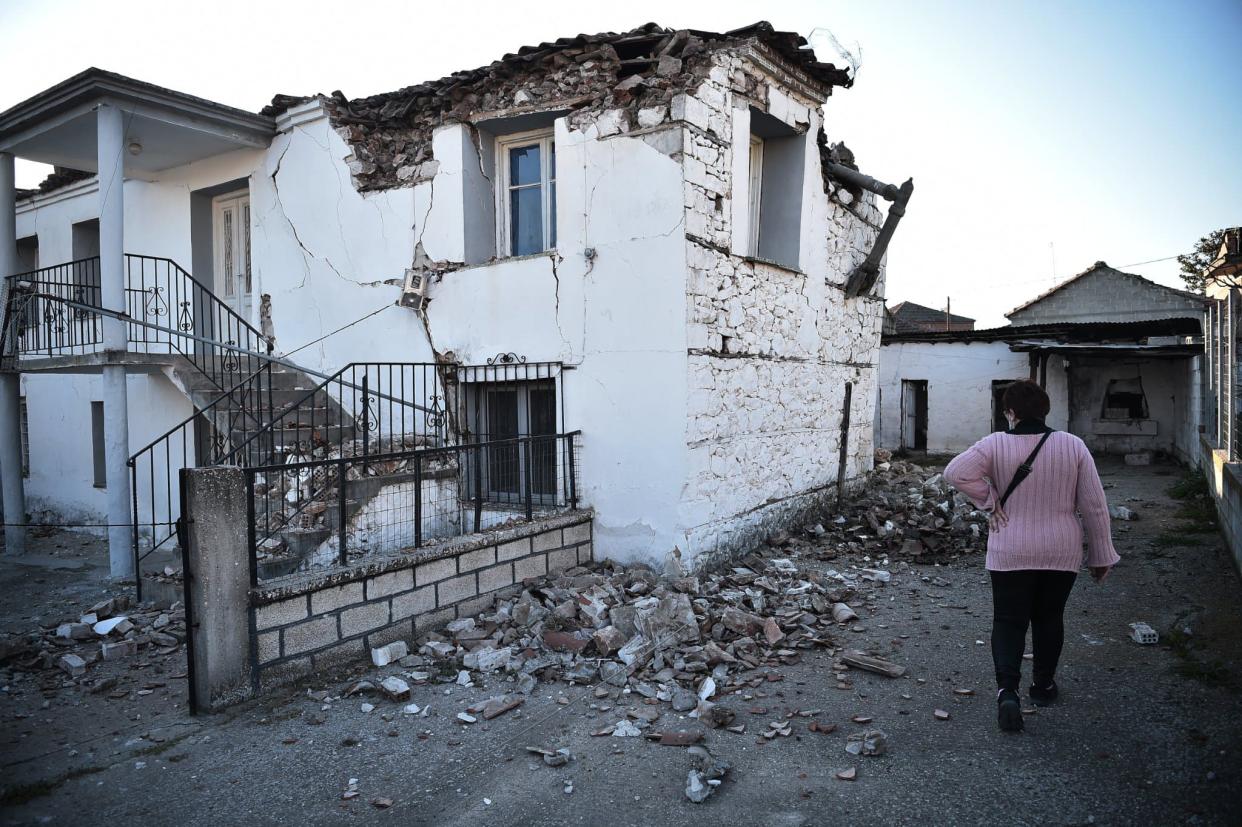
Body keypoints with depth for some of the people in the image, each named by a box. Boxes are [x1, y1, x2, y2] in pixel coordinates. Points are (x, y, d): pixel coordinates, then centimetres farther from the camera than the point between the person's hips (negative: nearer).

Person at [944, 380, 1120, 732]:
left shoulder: (996, 444, -10)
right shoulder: (1073, 446, -4)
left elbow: (956, 471, -23)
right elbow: (1094, 505, -1)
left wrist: (990, 501, -9)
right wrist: (1102, 555, 7)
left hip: (1010, 553, -2)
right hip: (1062, 553, 2)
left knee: (1008, 620, 5)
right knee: (1049, 617, 20)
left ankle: (1007, 689, -12)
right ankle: (1043, 684, 32)